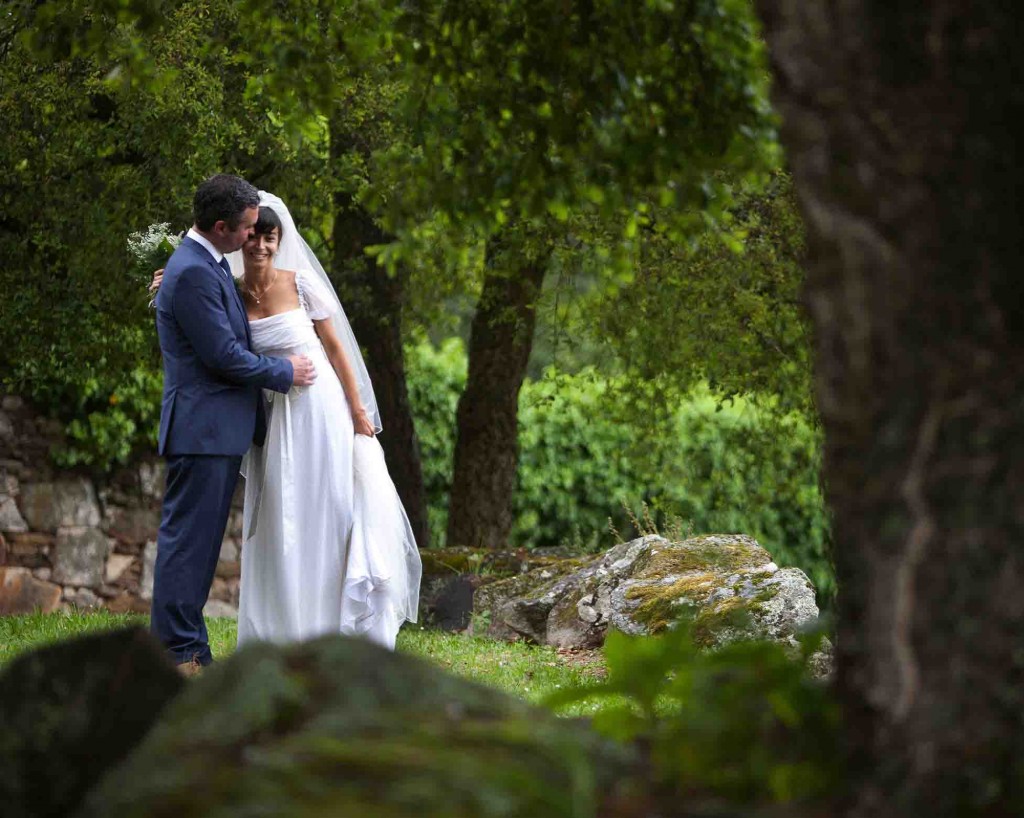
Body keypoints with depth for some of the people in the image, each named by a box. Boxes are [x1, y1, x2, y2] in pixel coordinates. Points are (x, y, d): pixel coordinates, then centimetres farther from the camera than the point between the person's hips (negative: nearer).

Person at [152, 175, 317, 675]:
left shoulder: (207, 264, 15)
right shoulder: (193, 273, -18)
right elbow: (224, 356, -18)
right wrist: (285, 372, -5)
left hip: (218, 430, 10)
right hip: (203, 427, -10)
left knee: (198, 542, 12)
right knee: (188, 538, -7)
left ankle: (189, 650, 17)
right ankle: (178, 655, -5)